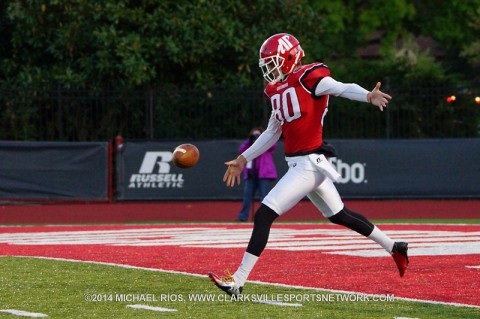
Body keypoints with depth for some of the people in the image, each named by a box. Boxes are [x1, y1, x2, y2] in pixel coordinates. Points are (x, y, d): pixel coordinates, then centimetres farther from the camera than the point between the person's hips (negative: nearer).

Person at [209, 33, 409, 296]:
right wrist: (243, 159, 28)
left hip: (309, 163, -10)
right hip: (298, 164, 10)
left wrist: (369, 96, -47)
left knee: (264, 215, -14)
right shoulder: (278, 90, 16)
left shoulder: (309, 78, -11)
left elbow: (344, 89, -27)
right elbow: (272, 133, 26)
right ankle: (394, 247, 37)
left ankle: (238, 281, -13)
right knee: (339, 215, 22)